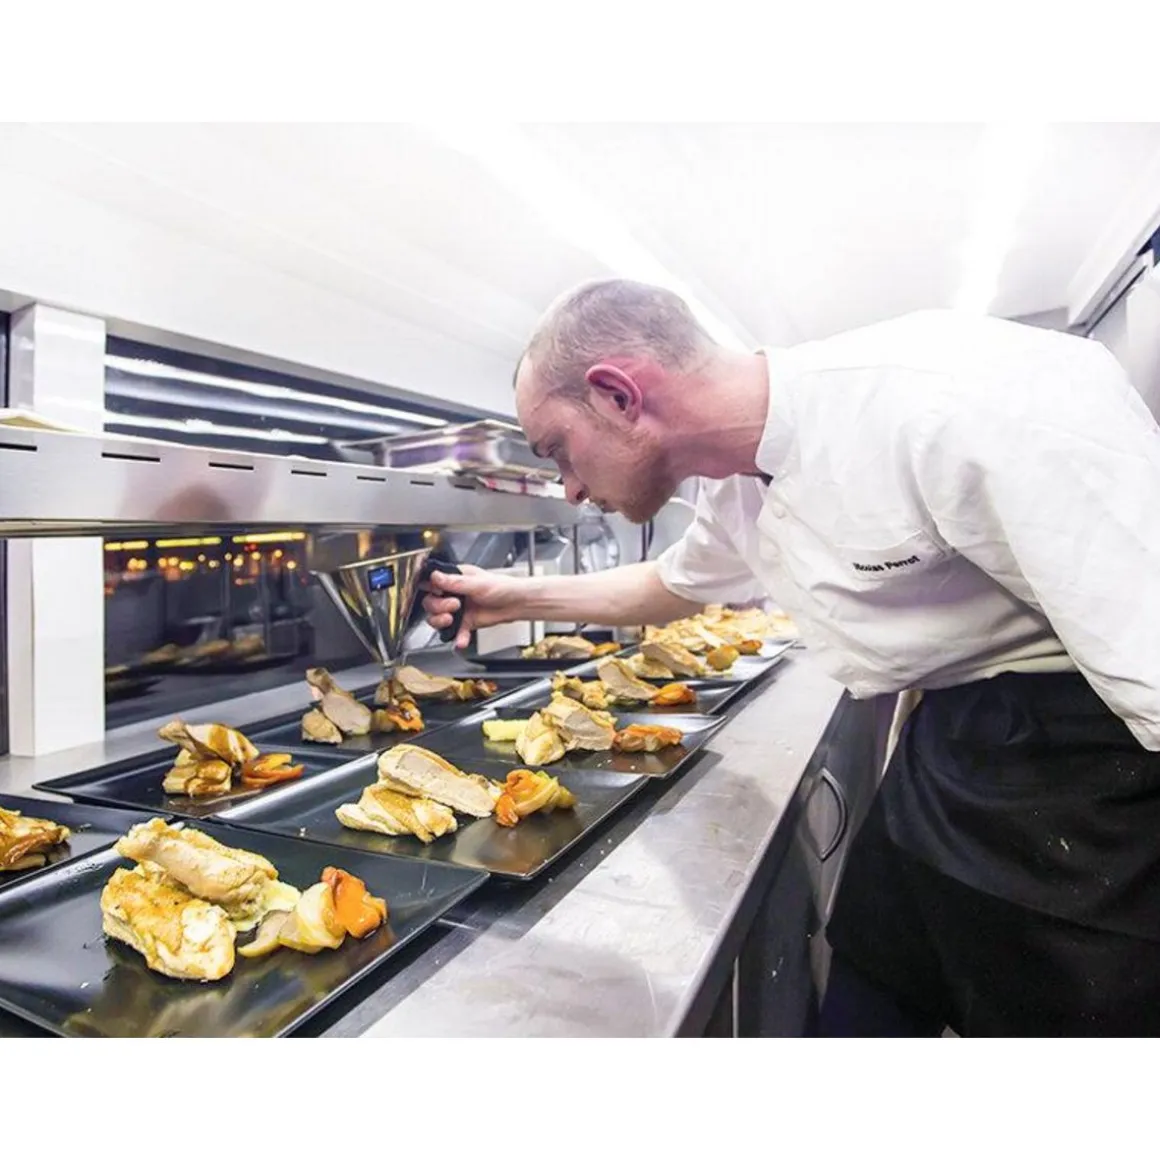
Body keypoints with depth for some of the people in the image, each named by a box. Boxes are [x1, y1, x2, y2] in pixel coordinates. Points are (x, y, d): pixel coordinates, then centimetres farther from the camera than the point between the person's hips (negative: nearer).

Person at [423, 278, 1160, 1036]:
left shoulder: (961, 404, -28)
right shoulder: (738, 487, 1)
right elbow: (675, 585, 21)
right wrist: (519, 598, 19)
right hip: (943, 750, 8)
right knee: (864, 1008, 19)